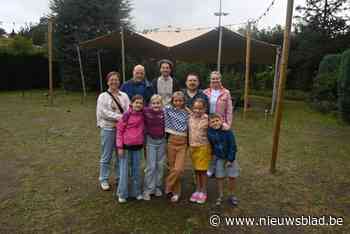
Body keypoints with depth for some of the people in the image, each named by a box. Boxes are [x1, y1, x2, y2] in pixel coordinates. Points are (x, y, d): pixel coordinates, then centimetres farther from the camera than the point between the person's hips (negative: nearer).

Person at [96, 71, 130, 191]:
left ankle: (119, 177, 27)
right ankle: (103, 180, 18)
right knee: (106, 156, 4)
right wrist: (119, 116, -19)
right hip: (108, 129, -3)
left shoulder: (124, 95, 9)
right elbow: (103, 112, -12)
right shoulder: (103, 96, 1)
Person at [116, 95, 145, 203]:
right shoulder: (127, 115, -11)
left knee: (136, 170, 14)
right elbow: (119, 130, -8)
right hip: (126, 146, -4)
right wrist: (120, 147, -11)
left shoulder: (142, 115, 1)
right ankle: (122, 194, 20)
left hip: (137, 146, 4)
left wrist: (143, 143, 9)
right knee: (124, 170, 5)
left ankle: (136, 192, 28)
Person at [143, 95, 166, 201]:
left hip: (162, 141, 3)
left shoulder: (164, 113, -3)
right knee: (151, 166, -1)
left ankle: (158, 187, 28)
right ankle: (147, 190, 13)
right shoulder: (146, 112, -9)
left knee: (160, 165, 12)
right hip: (151, 141, -3)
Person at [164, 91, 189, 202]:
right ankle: (176, 192, 21)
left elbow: (188, 127, 12)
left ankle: (168, 188, 13)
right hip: (171, 141, -1)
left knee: (178, 169, -8)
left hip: (183, 142, 1)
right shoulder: (168, 109, 2)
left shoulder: (186, 113, 7)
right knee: (172, 168, 6)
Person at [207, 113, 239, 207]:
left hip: (230, 158, -2)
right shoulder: (210, 132, -14)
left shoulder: (228, 132, -21)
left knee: (232, 177, 7)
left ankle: (231, 196, 27)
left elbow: (233, 146, -16)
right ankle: (220, 196, 27)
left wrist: (230, 159, -14)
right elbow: (211, 145, 2)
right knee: (219, 177, 10)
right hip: (219, 158, 2)